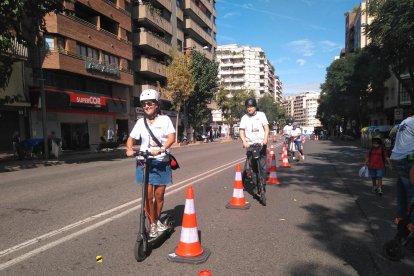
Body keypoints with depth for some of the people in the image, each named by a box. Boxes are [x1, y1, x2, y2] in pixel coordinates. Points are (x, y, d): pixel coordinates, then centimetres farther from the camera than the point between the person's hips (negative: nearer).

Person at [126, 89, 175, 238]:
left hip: (161, 162, -1)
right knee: (148, 195, -3)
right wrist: (129, 149, -11)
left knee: (159, 195, 7)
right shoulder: (140, 122, 7)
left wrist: (161, 149, -29)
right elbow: (131, 138, 11)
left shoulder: (165, 119, -1)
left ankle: (157, 220, 32)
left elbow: (172, 137, -12)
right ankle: (152, 224, 15)